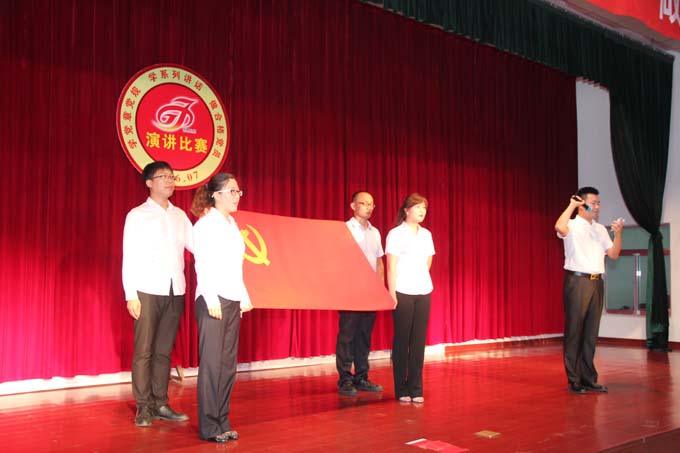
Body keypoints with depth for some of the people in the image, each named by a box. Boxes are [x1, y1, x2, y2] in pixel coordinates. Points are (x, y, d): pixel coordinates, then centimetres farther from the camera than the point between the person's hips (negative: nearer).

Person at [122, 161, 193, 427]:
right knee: (144, 351, 0)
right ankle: (143, 408, 9)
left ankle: (160, 404, 16)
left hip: (175, 291, 4)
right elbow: (129, 257, -3)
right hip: (148, 291, -4)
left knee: (164, 351, 9)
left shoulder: (179, 215, 13)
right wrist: (130, 295, -9)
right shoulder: (138, 215, 1)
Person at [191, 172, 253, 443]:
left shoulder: (232, 224, 16)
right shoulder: (205, 224, -6)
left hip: (233, 301, 8)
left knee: (228, 364, 8)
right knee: (211, 363, -5)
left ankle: (222, 422, 15)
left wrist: (244, 297, 16)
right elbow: (202, 264, -13)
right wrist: (212, 299, -19)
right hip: (212, 300, -7)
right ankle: (209, 426, 3)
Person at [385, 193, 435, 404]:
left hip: (423, 292, 5)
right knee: (402, 341, 1)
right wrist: (392, 294, -12)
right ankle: (401, 390, 9)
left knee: (419, 340, 3)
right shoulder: (395, 234, -4)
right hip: (403, 293, -4)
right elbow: (391, 266, -8)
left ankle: (416, 389, 10)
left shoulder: (426, 234, 11)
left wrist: (419, 277, 13)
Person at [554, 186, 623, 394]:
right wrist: (571, 205, -16)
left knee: (591, 332, 9)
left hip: (596, 283, 6)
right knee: (574, 332, -2)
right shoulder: (572, 226, -5)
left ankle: (588, 378, 17)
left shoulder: (600, 229, 16)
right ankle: (574, 380, 3)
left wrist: (618, 233, -1)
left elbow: (613, 254, 14)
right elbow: (559, 227, -29)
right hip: (577, 282, -6)